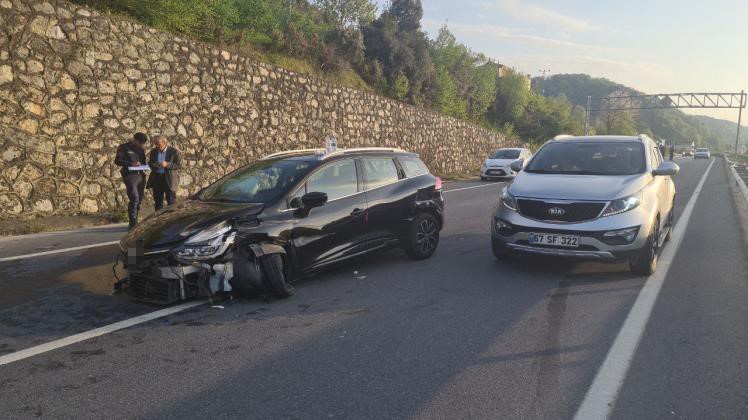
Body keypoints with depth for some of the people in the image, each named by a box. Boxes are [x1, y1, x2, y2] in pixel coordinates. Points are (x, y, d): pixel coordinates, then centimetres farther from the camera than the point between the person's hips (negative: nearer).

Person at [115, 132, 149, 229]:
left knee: (139, 200, 8)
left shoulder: (141, 149, 19)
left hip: (140, 176, 7)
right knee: (134, 199, -16)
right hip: (130, 176, -7)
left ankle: (135, 222, 18)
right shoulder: (124, 148, 0)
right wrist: (131, 164, -19)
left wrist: (142, 165, 1)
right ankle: (132, 223, -12)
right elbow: (117, 161, -6)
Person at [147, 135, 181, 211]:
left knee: (171, 202, -2)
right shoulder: (154, 151, 11)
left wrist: (167, 164, -22)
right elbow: (150, 163, 18)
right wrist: (154, 165, -6)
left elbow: (179, 165, -8)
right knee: (158, 202, 11)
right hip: (156, 179, 5)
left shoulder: (174, 152, -5)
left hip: (169, 179, -5)